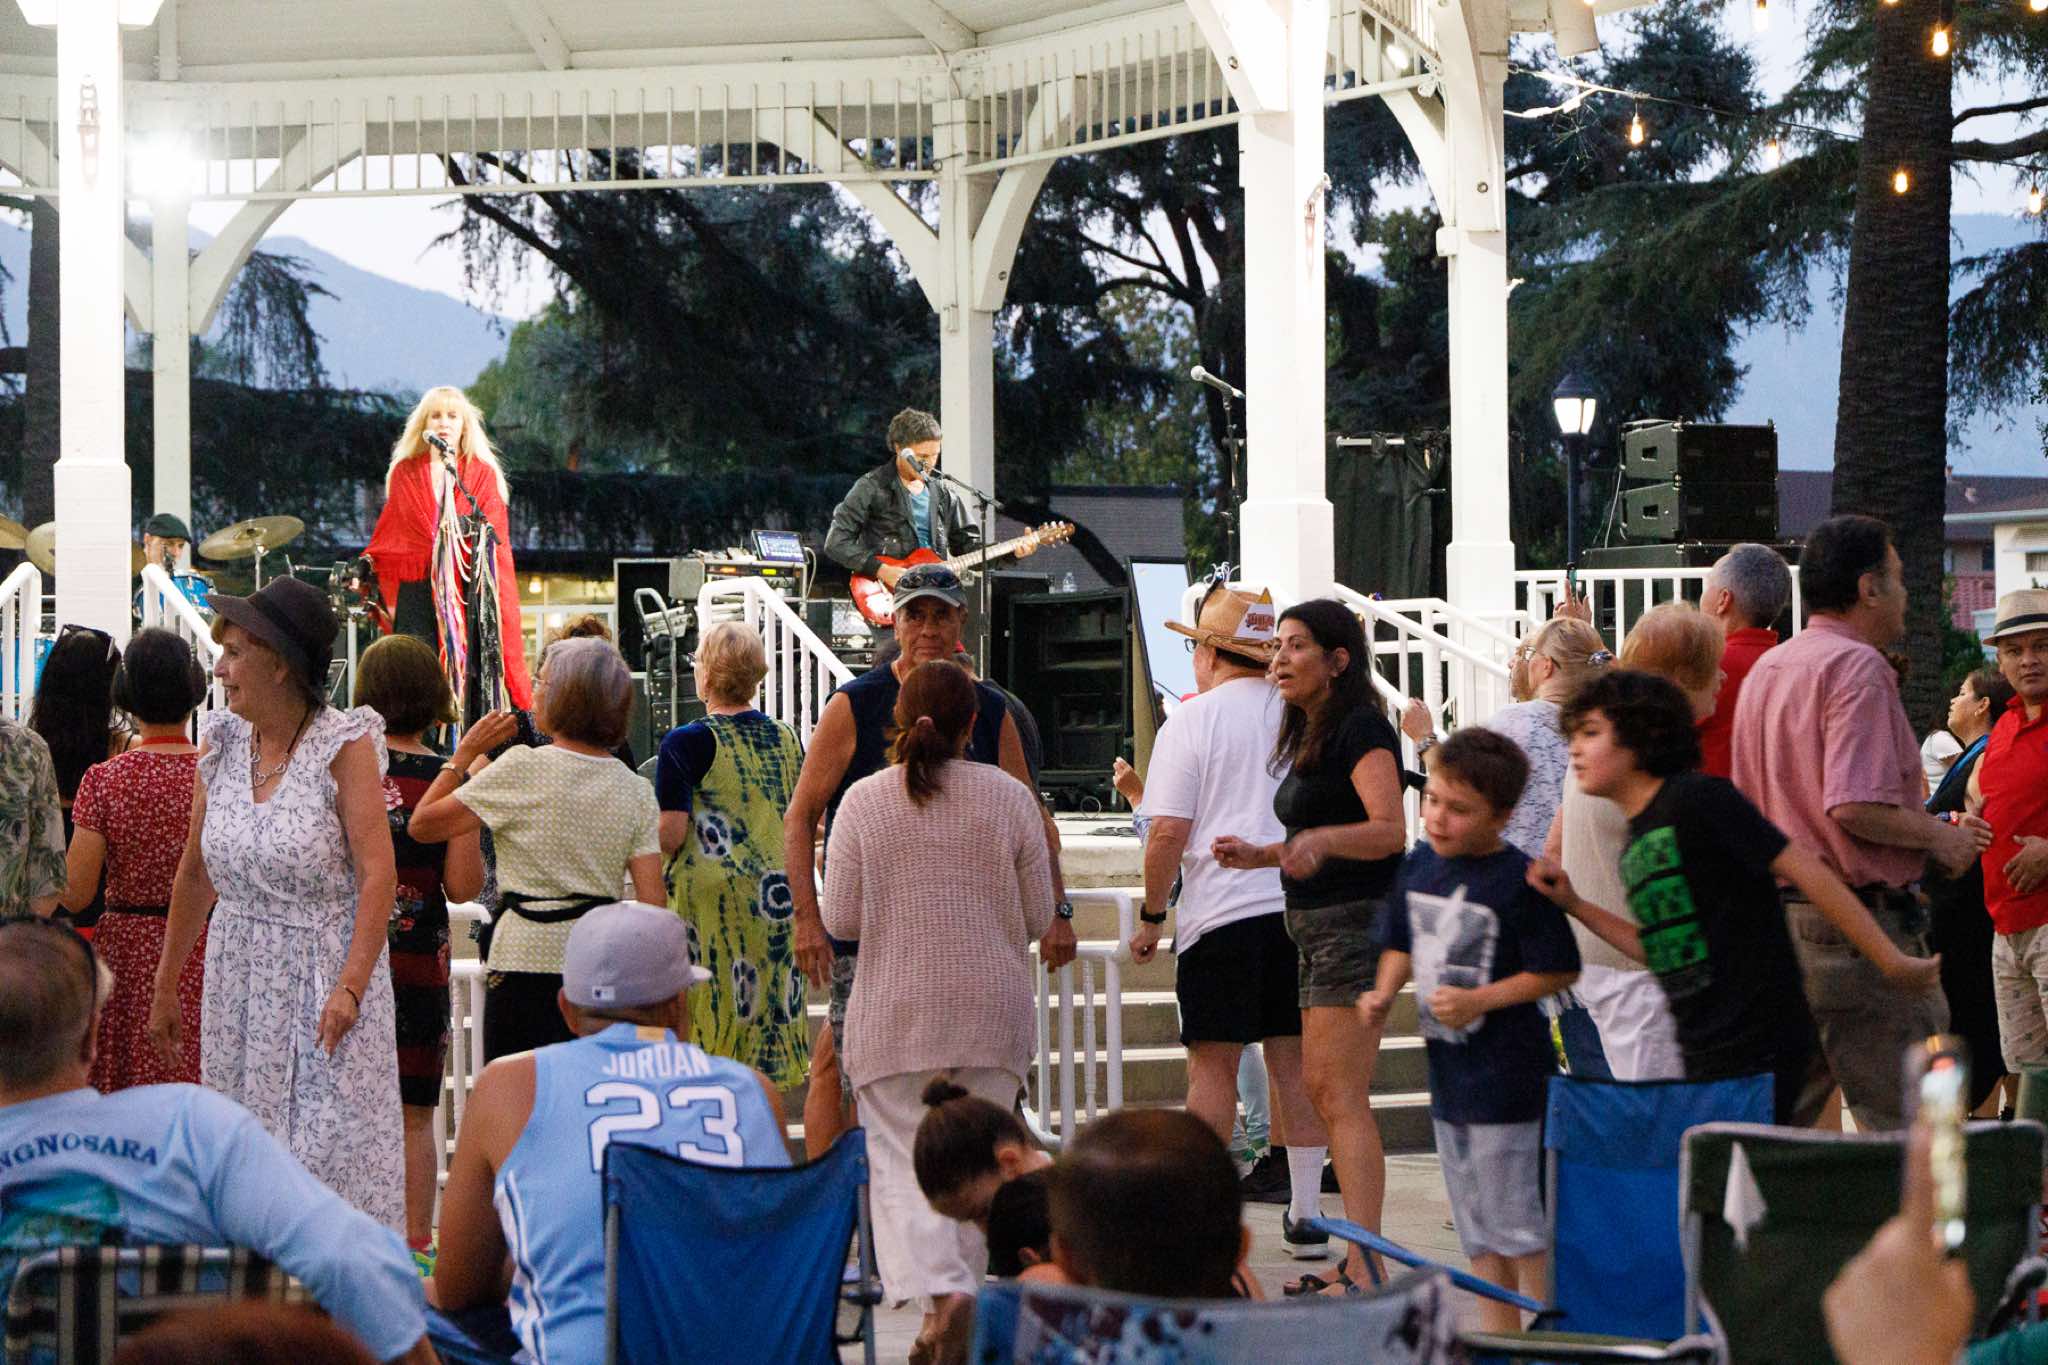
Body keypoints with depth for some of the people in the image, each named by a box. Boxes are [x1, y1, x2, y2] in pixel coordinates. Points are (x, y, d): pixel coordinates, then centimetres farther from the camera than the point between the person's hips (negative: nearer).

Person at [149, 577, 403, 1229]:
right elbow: (195, 873, 14)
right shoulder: (220, 743, 5)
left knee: (334, 1146, -6)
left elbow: (378, 875, -15)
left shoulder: (345, 746, -11)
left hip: (326, 972, -5)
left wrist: (350, 987, -24)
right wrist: (166, 985, 16)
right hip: (239, 974, 5)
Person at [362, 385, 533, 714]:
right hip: (417, 592, 1)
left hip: (469, 593, 0)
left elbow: (496, 543, 6)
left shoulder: (484, 474, 10)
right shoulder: (404, 474, 13)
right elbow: (390, 540, 13)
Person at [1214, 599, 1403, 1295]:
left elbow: (1391, 830, -24)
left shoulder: (1362, 729, -12)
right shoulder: (1309, 735, 18)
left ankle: (1365, 1268, -17)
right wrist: (1260, 855, 13)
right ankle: (1360, 1265, 14)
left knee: (1341, 1097, -14)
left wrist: (1322, 840, -40)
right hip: (1316, 924, 10)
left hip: (1357, 920, -10)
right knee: (1320, 1090, 10)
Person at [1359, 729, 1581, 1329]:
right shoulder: (1418, 866, 4)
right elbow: (1402, 944, 18)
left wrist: (1478, 1000, -20)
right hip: (1446, 1066, 8)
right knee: (1474, 1225, 15)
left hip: (1504, 1075, -8)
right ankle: (1498, 1335, 25)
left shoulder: (1519, 880, -17)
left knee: (1516, 1222, -1)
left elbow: (1558, 970, -16)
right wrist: (1383, 993, -1)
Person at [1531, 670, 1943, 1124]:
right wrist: (1574, 905, 17)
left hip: (1757, 1048, -8)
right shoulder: (1634, 844, 15)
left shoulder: (1697, 798, -11)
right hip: (1703, 1059, 8)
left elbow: (1806, 871, -13)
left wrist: (1893, 965, -14)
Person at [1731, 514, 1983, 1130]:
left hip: (1773, 913, 9)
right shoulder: (1856, 666, -12)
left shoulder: (1765, 670, 16)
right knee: (1911, 1131, -6)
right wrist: (1940, 837, -7)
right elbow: (1855, 807, -23)